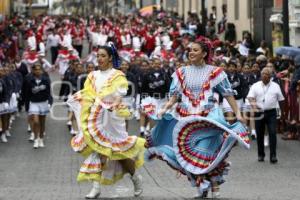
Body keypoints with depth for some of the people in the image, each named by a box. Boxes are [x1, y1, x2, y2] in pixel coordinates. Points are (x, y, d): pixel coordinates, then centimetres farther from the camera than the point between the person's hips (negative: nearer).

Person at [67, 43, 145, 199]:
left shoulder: (118, 76, -1)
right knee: (96, 150, -4)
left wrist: (115, 105, -37)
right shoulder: (93, 76, 13)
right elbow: (86, 96, 10)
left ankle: (135, 177, 22)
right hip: (95, 119, 4)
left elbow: (119, 94, -18)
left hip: (111, 119, -4)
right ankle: (96, 187, -4)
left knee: (119, 149, -1)